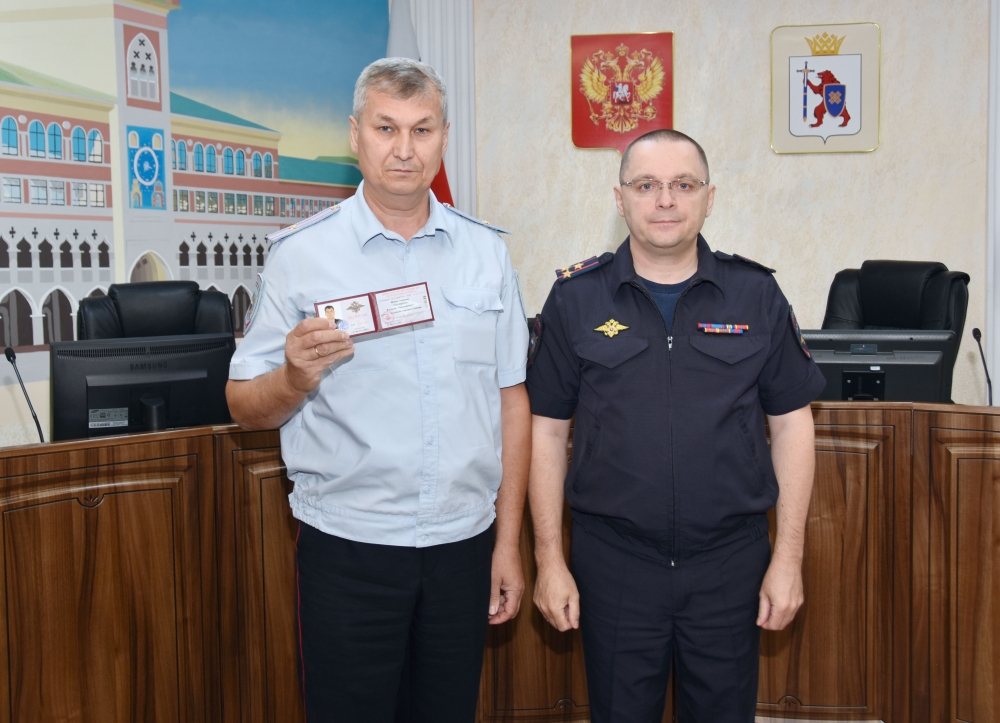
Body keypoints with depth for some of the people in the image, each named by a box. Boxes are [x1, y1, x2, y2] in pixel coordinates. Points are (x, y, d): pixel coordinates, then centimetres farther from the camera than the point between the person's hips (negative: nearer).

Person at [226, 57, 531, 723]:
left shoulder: (487, 252, 5)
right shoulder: (301, 253, -3)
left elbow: (511, 399, 7)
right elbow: (246, 407, -3)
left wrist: (508, 543, 5)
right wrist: (295, 379, -25)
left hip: (462, 545, 3)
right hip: (348, 549, -2)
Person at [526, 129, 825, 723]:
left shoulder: (757, 295, 0)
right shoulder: (576, 299, -1)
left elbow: (791, 423, 3)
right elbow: (548, 430, 2)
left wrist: (789, 558, -1)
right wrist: (550, 560, -1)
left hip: (731, 560, 1)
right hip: (613, 558, 0)